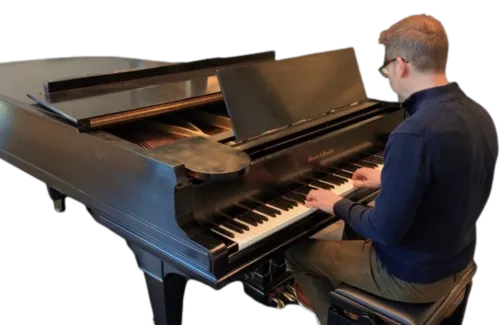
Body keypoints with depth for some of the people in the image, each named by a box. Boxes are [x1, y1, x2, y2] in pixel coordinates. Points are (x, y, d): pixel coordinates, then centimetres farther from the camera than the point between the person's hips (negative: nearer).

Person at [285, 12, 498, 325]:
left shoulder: (414, 134, -33)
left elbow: (386, 231, -28)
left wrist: (338, 205, -10)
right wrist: (388, 180, 16)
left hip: (414, 276, -8)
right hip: (456, 259, 8)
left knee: (297, 251, 10)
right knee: (355, 232, 31)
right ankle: (331, 296, 47)